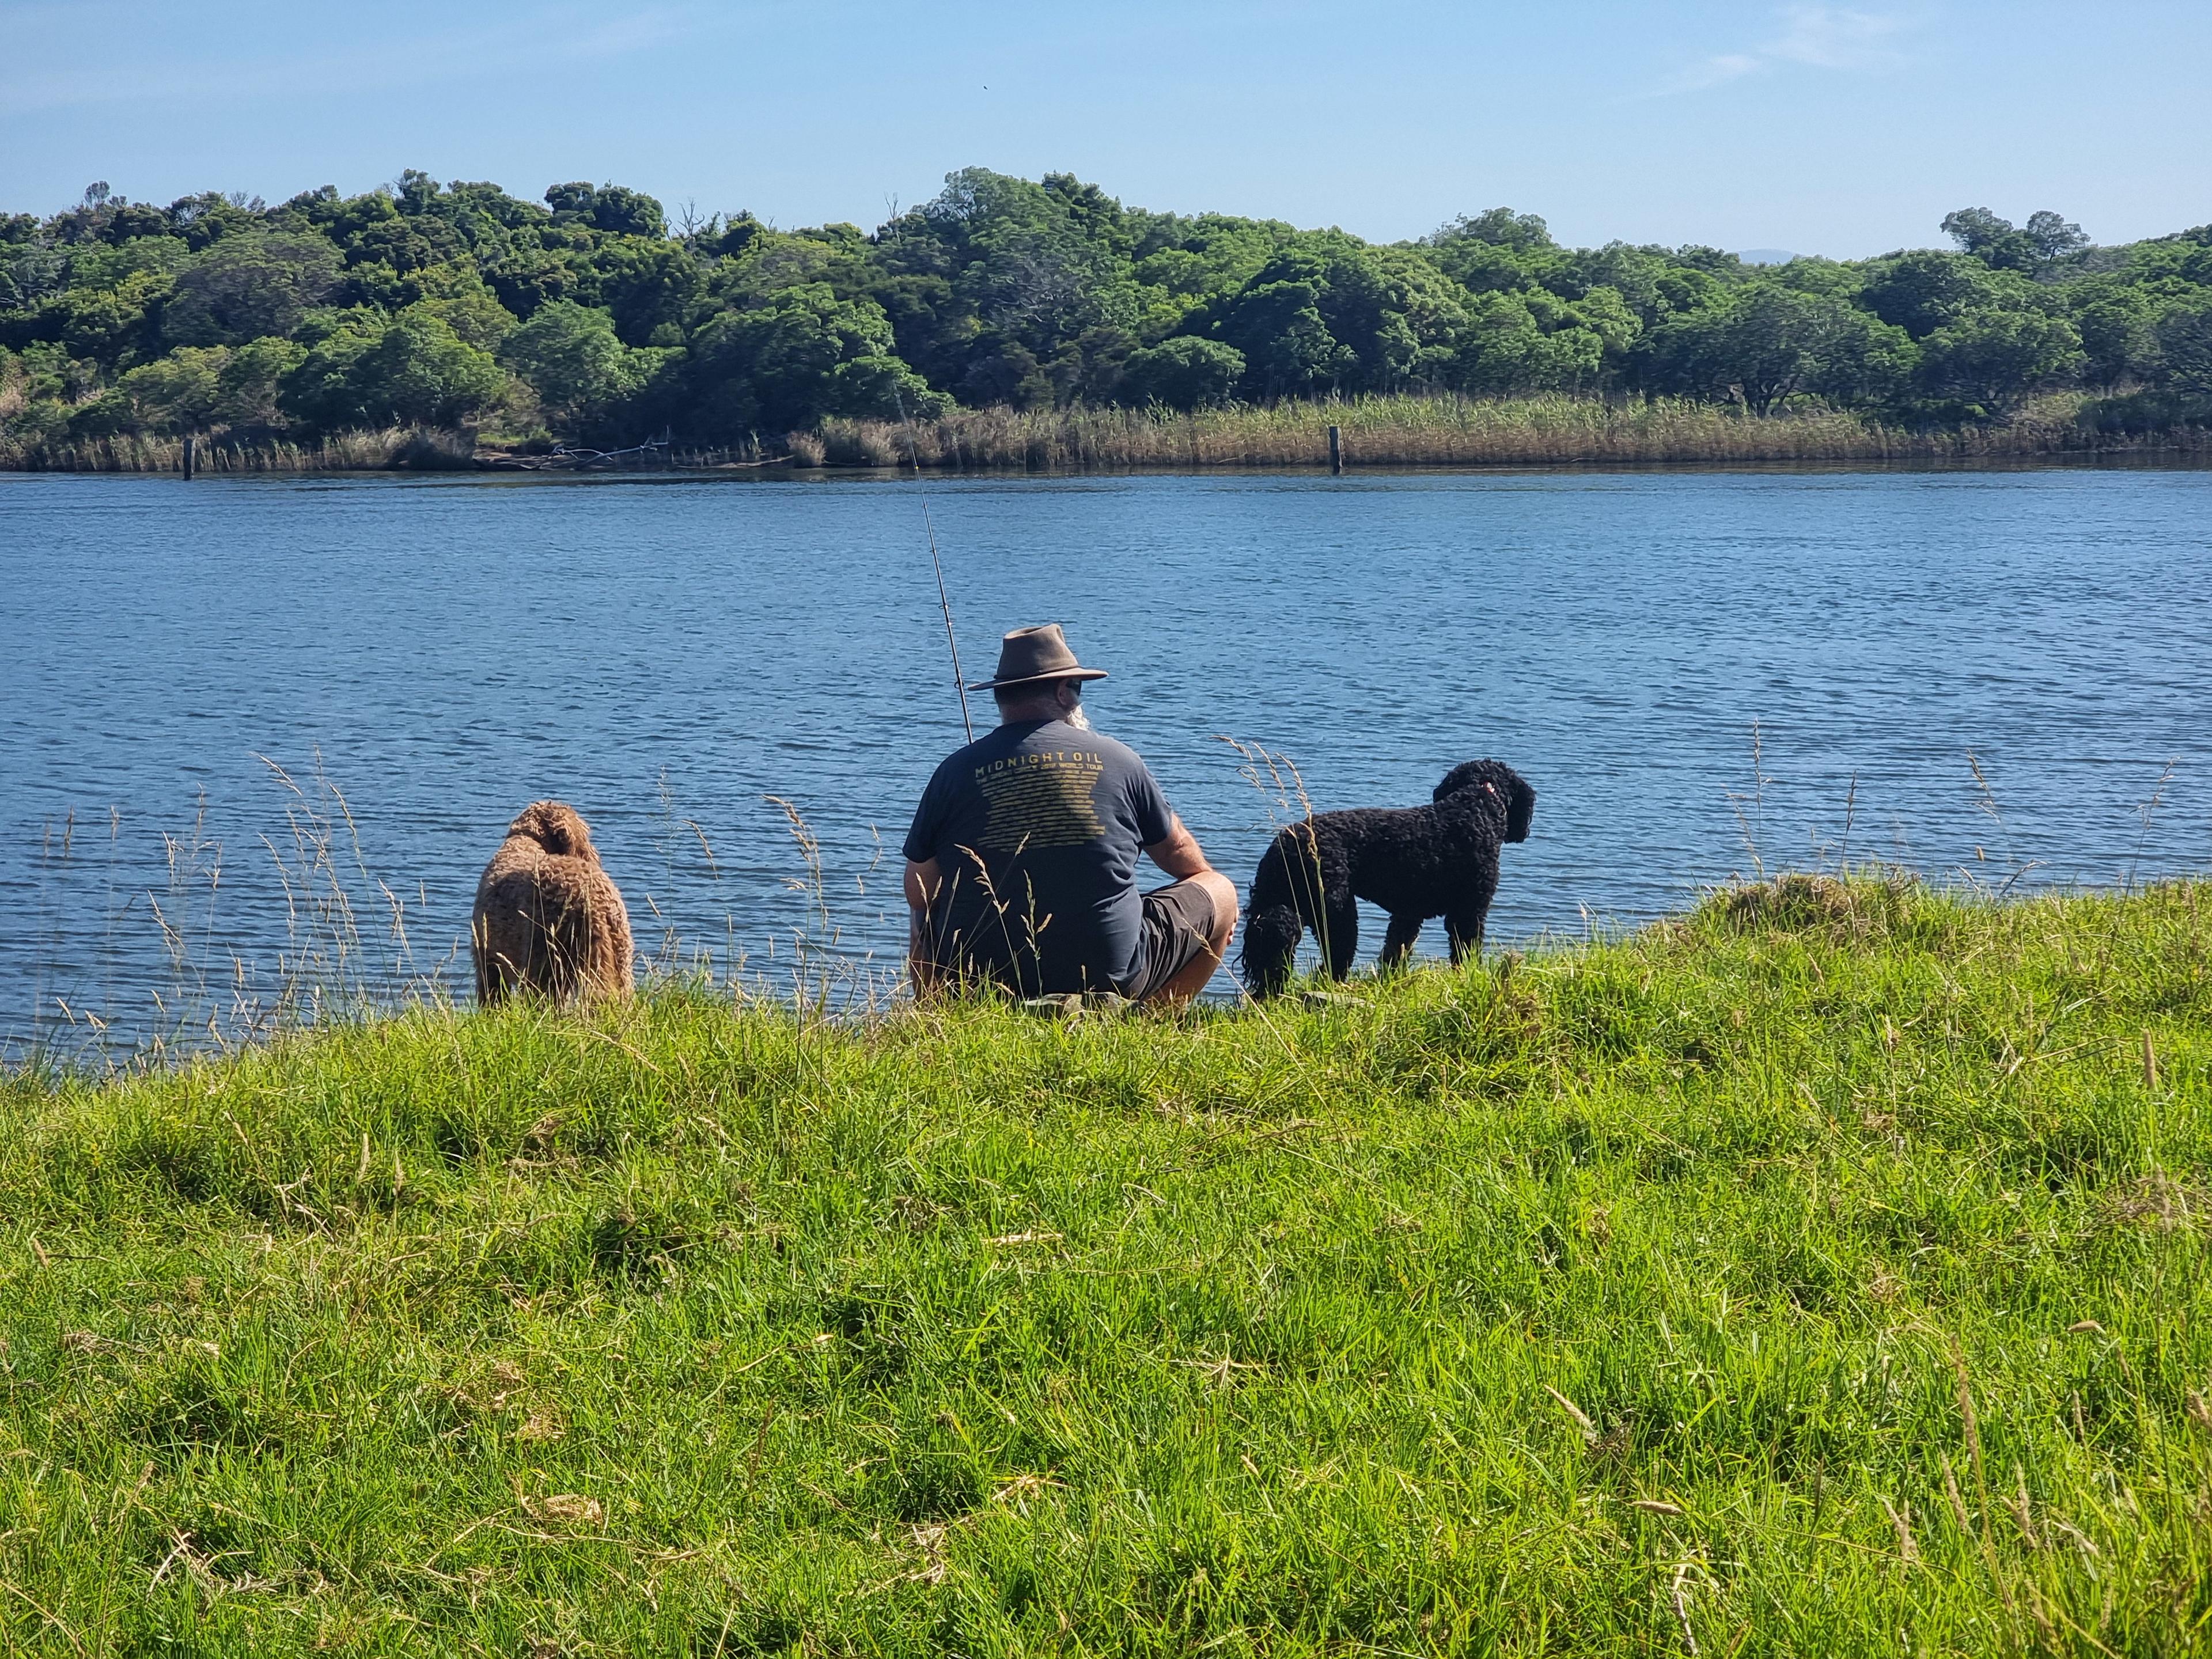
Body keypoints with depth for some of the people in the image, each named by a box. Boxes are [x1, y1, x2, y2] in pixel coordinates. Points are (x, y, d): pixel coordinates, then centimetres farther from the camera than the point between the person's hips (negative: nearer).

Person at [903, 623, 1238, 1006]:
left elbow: (919, 897, 5)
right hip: (1108, 973, -2)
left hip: (980, 982, 2)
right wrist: (1210, 882, 41)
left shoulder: (956, 771, 0)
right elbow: (1181, 856, 17)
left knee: (925, 923, 35)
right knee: (1221, 892, 18)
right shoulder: (1117, 760, 1)